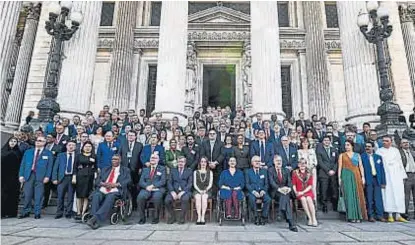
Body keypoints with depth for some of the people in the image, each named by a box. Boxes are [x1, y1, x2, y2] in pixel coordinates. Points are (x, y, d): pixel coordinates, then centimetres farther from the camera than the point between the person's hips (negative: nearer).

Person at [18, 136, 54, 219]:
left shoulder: (48, 153, 7)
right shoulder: (28, 152, 16)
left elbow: (49, 166, 2)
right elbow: (23, 164, 12)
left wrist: (47, 176, -8)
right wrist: (21, 175, 2)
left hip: (40, 176, -2)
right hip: (28, 175, 3)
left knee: (38, 196, -1)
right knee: (27, 195, 5)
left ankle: (37, 213, 8)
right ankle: (25, 212, 19)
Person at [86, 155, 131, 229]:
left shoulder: (125, 170, 17)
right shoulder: (105, 169, 29)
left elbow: (128, 180, 1)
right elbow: (98, 181, 18)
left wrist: (115, 184, -13)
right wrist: (103, 183, -5)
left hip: (115, 191, -3)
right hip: (102, 190, 3)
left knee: (110, 197, -35)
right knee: (96, 196, -29)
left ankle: (96, 217, -41)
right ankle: (96, 220, -34)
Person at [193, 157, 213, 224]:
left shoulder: (210, 172, 14)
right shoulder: (196, 172, 15)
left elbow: (210, 184, 5)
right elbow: (194, 184, 6)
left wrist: (205, 190, -11)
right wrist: (199, 191, -10)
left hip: (207, 191, 0)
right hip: (197, 190, 1)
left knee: (204, 197, -33)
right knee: (198, 197, -32)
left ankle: (203, 217, -33)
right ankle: (199, 217, -33)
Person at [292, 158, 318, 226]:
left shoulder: (309, 173, 7)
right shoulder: (295, 173, 4)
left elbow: (310, 185, 1)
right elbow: (294, 185, 3)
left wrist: (303, 192, -11)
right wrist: (296, 192, -13)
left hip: (307, 191, 1)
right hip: (299, 192, -1)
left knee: (309, 199, -30)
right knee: (303, 199, -30)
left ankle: (314, 219, -26)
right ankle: (310, 218, -25)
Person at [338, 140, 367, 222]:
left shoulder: (357, 155, 14)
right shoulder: (342, 155, 10)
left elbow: (361, 166, 9)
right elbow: (340, 167, 5)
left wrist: (363, 177, -2)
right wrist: (339, 178, -3)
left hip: (356, 176, 2)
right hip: (346, 176, -1)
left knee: (357, 195, -1)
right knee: (349, 195, -5)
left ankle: (358, 216, 7)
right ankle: (351, 216, -2)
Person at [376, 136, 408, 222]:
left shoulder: (395, 150, 13)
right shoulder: (379, 151, 6)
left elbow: (400, 163, 13)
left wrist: (403, 175, 7)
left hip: (396, 175, 2)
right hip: (385, 175, -2)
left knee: (398, 194, -1)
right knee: (388, 194, -6)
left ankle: (398, 215, 6)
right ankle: (390, 215, -2)